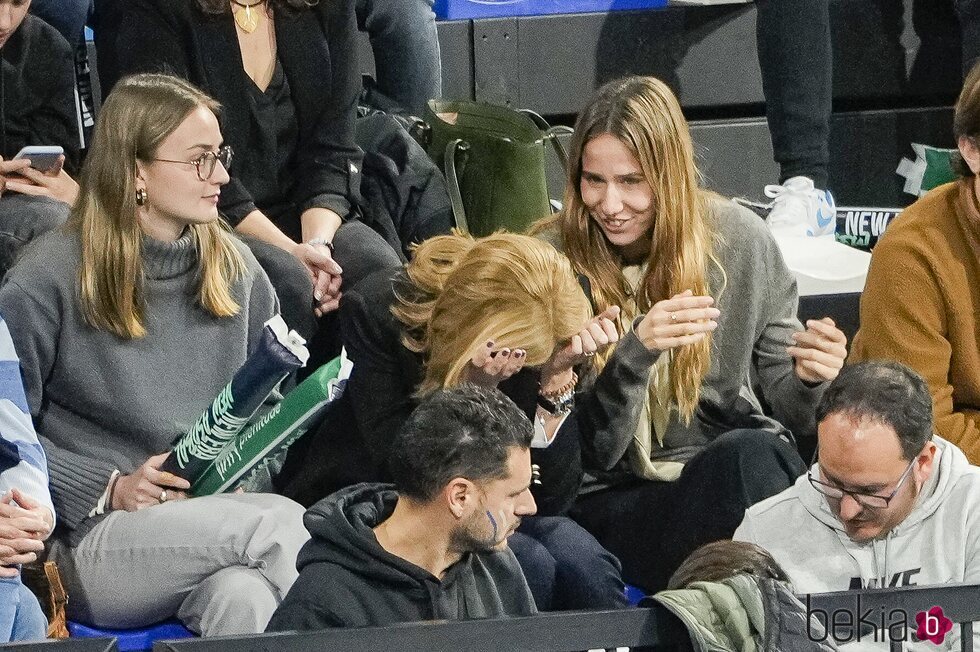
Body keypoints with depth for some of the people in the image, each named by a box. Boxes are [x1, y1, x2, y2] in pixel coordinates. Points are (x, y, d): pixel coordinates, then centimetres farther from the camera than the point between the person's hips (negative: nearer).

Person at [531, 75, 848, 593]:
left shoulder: (740, 240, 0)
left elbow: (787, 406, 8)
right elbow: (592, 451, -10)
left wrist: (808, 379, -16)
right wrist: (637, 351, -27)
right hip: (611, 505, -3)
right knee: (750, 458, -33)